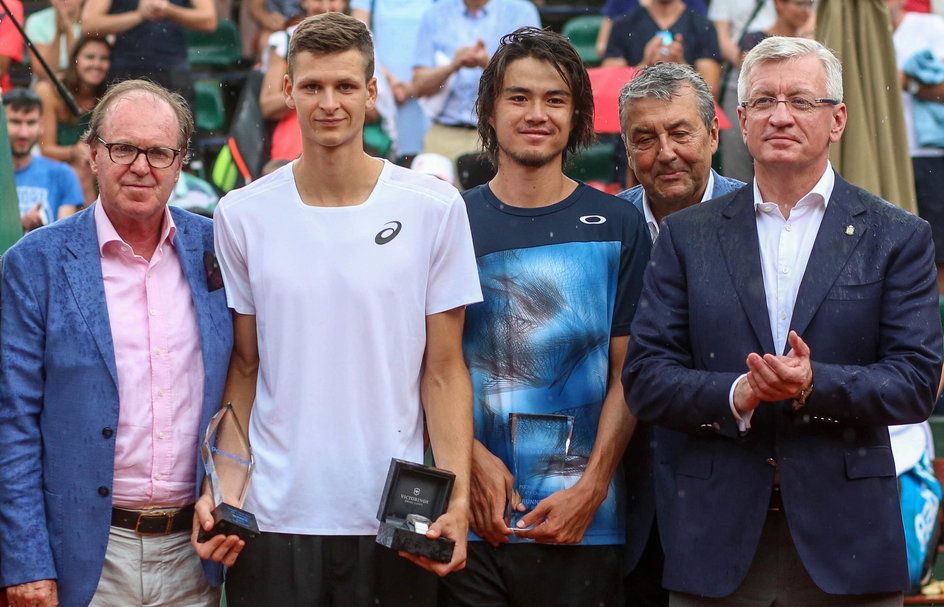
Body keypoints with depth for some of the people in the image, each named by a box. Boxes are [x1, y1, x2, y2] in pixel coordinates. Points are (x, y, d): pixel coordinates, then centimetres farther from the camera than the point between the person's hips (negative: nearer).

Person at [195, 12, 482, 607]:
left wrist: (457, 500, -9)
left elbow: (443, 371, 0)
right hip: (273, 518, 1)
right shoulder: (242, 216, 3)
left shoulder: (434, 207, -1)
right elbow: (244, 370, 8)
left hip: (396, 519, -1)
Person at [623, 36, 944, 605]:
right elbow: (645, 376, 3)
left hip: (845, 537, -1)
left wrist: (814, 384, -19)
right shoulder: (687, 234, 9)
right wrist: (737, 395, -15)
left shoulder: (898, 237, 5)